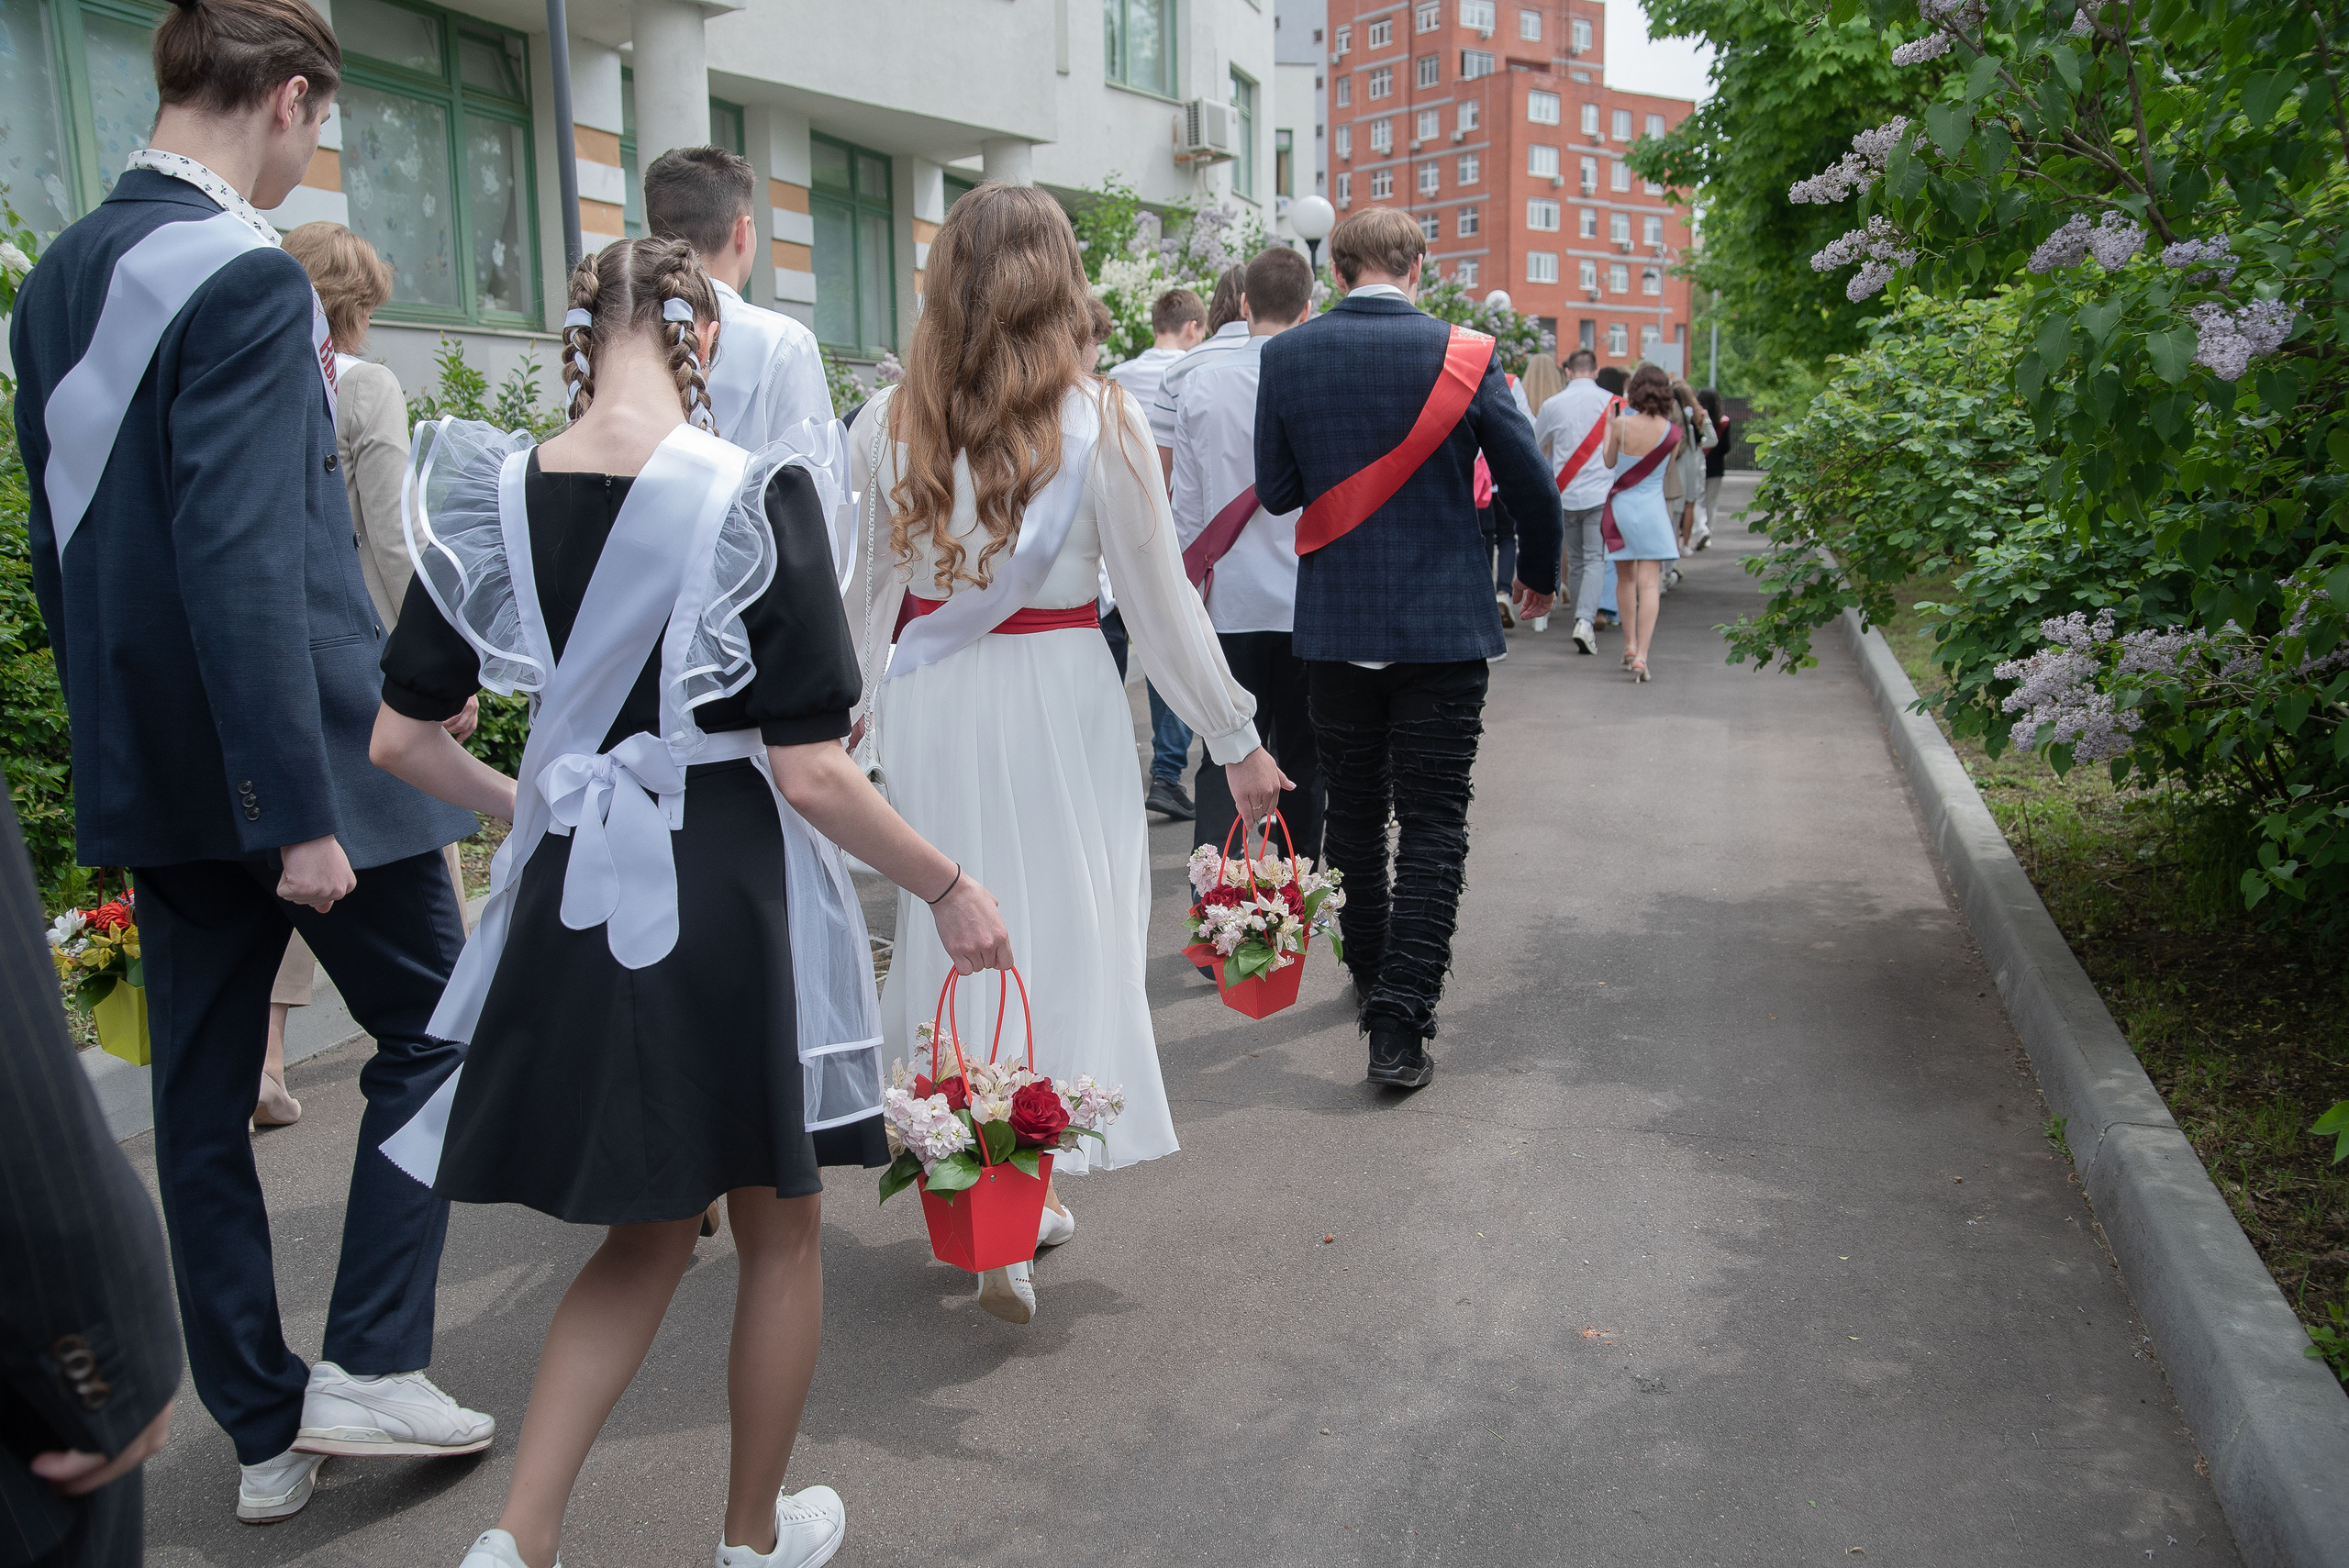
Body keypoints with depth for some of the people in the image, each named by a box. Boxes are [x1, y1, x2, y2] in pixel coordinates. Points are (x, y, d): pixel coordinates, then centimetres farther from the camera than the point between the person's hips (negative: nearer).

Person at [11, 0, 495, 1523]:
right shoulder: (249, 281, -15)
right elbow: (246, 561, -23)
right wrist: (303, 811, -22)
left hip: (149, 762, 8)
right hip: (290, 739, -8)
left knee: (203, 1097, 11)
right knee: (429, 1028, 10)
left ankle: (265, 1430, 24)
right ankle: (371, 1366, 11)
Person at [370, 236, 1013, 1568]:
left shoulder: (494, 493, -1)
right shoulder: (758, 494, -16)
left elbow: (403, 737, 4)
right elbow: (809, 768, -18)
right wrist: (948, 887, -5)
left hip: (571, 899, 5)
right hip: (731, 899, -4)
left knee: (647, 1235, 25)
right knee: (779, 1229, 19)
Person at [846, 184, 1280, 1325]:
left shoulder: (889, 421, -1)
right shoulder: (1100, 421, -10)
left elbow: (849, 591, 5)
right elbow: (1158, 600, -7)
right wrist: (1237, 739, 2)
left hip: (924, 708, 4)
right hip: (1053, 704, -3)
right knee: (1060, 936, 7)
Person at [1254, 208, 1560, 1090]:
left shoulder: (1286, 356, -4)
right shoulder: (1464, 354, -7)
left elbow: (1277, 491, 1)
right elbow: (1531, 484, -4)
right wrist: (1538, 574, 14)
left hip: (1334, 625, 2)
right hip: (1443, 622, -2)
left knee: (1353, 813, 17)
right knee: (1433, 824, 2)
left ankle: (1373, 981, 32)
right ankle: (1400, 1022, -4)